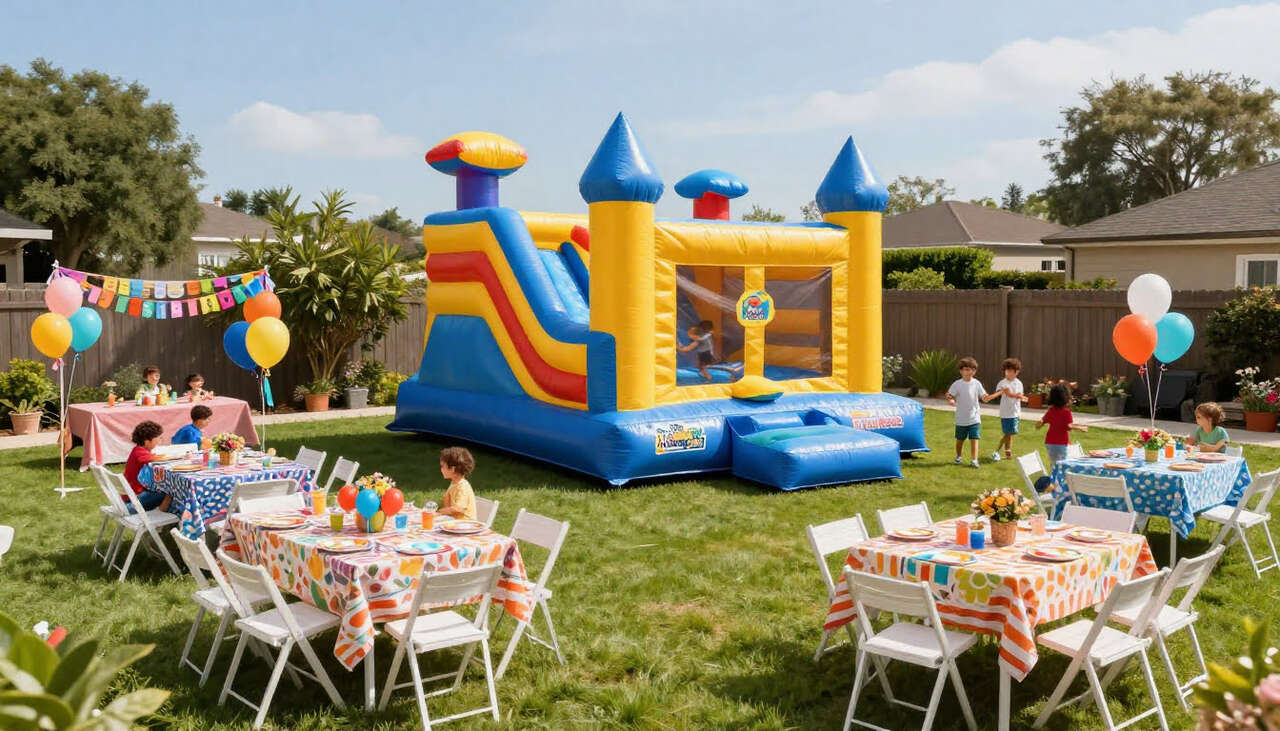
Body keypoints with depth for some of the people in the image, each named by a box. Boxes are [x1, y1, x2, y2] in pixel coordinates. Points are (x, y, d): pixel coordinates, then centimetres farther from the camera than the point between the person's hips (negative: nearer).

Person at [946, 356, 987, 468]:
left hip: (974, 418, 0)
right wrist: (951, 401, -26)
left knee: (974, 439, -8)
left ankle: (974, 460, -7)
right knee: (960, 439, 14)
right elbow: (949, 397, -4)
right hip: (961, 418, 0)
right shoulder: (957, 384, -5)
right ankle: (958, 457, 34)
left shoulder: (977, 383, -1)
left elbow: (984, 397, -2)